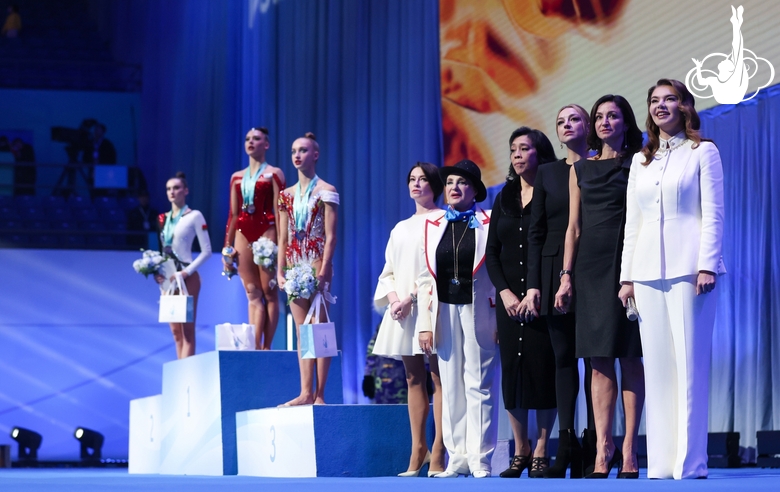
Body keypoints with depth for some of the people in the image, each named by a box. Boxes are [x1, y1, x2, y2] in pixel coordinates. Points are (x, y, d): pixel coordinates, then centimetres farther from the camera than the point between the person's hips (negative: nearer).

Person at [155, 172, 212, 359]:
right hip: (168, 280, 6)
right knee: (176, 331, 6)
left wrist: (187, 272, -16)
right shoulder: (163, 218, 13)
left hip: (187, 279, -6)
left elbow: (206, 251, -8)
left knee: (187, 330, -8)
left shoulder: (194, 216, -5)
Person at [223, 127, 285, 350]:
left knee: (269, 292, -4)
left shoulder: (274, 174, 3)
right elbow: (233, 215, 16)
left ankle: (265, 347, -4)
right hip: (243, 234, 5)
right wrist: (227, 246, 11)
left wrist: (280, 243, -12)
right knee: (253, 294, 2)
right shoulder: (237, 177, 17)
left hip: (266, 232, -5)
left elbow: (279, 212, -4)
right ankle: (254, 347, -2)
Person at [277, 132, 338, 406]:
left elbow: (330, 236, -9)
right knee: (301, 331, 6)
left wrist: (323, 272, -17)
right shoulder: (287, 195, 14)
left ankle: (320, 394, -5)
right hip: (294, 265, 6)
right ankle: (306, 392, 7)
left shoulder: (325, 191, -3)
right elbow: (283, 238, 14)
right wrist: (280, 271, 5)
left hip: (316, 264, -6)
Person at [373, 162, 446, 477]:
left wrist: (412, 298, -15)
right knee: (414, 378, 4)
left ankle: (438, 452, -12)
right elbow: (388, 272, 18)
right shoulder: (400, 229, 22)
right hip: (401, 310, 6)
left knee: (438, 377, -9)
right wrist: (393, 298, -2)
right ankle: (418, 452, 5)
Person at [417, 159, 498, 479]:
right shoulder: (433, 225, 12)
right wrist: (425, 323, 4)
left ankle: (480, 459, -2)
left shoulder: (489, 224, 1)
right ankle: (458, 458, 7)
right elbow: (425, 276, 11)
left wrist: (501, 320, -10)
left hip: (478, 309, -4)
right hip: (444, 309, 4)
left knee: (479, 386, -4)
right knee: (451, 386, 4)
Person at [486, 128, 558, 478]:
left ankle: (541, 452, 1)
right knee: (512, 370, 2)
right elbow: (491, 252, 11)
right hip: (509, 298, 5)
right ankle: (520, 452, 9)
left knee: (543, 368, -5)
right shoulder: (504, 199, 13)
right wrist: (505, 293, -4)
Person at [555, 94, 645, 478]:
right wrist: (566, 276, 4)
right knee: (599, 360, -1)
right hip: (591, 266, 3)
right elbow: (573, 227, 13)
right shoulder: (581, 169, 16)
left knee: (630, 357, -5)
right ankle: (603, 450, -3)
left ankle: (628, 450, -4)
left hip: (628, 264, -3)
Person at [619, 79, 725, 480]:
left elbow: (713, 214, -1)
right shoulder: (640, 161, 19)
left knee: (689, 361, -9)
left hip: (687, 267, -4)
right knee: (657, 365, 0)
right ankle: (661, 462, 1)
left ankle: (690, 462, -9)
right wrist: (627, 276, 11)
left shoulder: (702, 152, 6)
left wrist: (707, 266, -11)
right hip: (648, 272, 4)